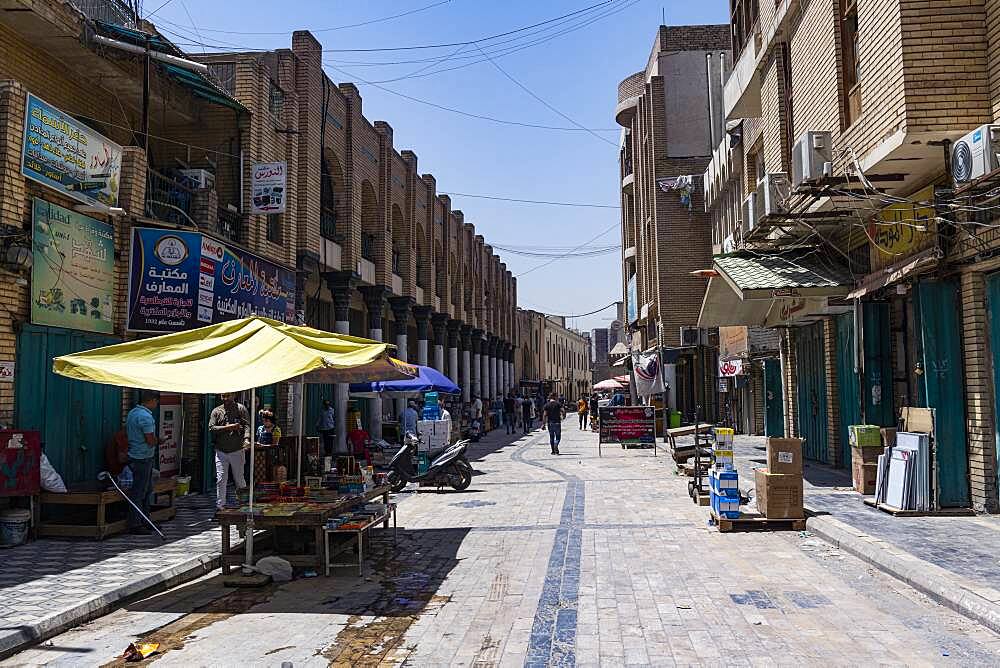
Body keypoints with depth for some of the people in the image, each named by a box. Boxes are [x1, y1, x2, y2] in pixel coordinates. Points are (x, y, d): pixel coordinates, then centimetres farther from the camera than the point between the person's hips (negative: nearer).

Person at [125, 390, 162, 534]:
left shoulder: (132, 412, 10)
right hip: (143, 458, -10)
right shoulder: (146, 417, -20)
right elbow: (151, 441, -22)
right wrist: (157, 441, 2)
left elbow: (126, 434, 19)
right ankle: (135, 525, 4)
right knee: (138, 492, -3)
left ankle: (145, 521, 24)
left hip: (135, 456, 10)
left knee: (147, 490, 17)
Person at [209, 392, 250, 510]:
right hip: (221, 452, 2)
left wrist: (246, 439, -26)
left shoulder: (240, 408, 2)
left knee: (239, 478, 8)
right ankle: (220, 506, 8)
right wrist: (228, 427, -13)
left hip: (237, 451, -1)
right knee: (221, 480, 0)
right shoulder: (216, 411, 8)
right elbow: (211, 428, -3)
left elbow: (247, 425, -8)